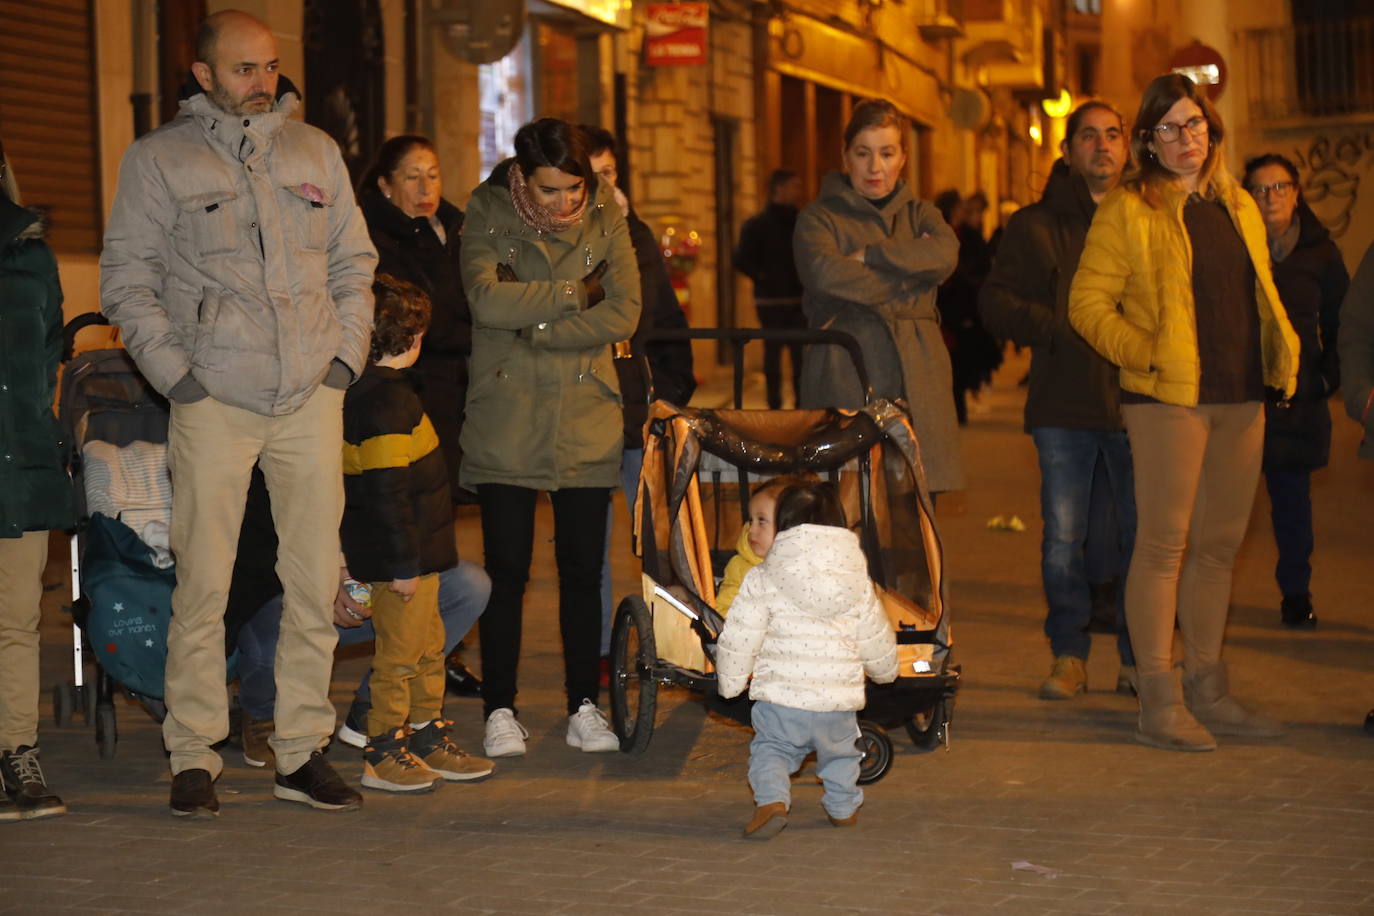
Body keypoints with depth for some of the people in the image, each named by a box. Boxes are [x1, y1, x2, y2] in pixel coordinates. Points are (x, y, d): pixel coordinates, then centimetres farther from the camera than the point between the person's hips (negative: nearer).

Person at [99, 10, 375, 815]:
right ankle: (195, 757, 3)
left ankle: (303, 752, 12)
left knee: (317, 581, 3)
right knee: (203, 584, -6)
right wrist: (173, 371, -6)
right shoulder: (159, 159, 5)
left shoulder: (316, 152, 14)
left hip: (311, 395, 3)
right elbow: (128, 279, 4)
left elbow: (354, 261, 19)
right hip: (213, 400, -3)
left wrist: (347, 353, 6)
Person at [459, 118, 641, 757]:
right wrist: (574, 293, -12)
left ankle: (584, 706, 15)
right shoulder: (487, 214, -2)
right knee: (506, 570, 0)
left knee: (583, 569, 5)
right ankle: (499, 710, 10)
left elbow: (623, 314, -6)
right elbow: (487, 299, -17)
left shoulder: (605, 218, 3)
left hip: (587, 418, 2)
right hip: (506, 421, -2)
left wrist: (531, 327, -12)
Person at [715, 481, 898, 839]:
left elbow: (739, 639, -5)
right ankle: (843, 807, 34)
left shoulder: (763, 578, -5)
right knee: (840, 750, 27)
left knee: (770, 747, 13)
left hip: (781, 695, -3)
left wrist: (729, 681, 10)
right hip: (839, 699, 3)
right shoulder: (858, 582, 5)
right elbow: (876, 640, 13)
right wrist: (885, 671, 33)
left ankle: (771, 799, -10)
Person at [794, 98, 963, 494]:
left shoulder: (920, 214, 21)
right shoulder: (819, 217, 9)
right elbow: (824, 273, -13)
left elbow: (945, 254, -2)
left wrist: (868, 256, -6)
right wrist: (907, 280, -4)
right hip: (845, 383, -3)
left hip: (917, 387, 3)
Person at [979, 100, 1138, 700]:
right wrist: (1062, 328, -12)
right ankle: (1069, 656, 12)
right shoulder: (1036, 226, 9)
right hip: (1064, 405, 0)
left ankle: (1139, 657, 13)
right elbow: (995, 303, 2)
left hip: (1136, 400, 1)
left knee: (1143, 536, 2)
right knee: (1064, 538, 0)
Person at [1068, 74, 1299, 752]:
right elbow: (1087, 302, -6)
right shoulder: (1129, 210, -2)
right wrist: (1146, 353, -15)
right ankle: (1157, 702, -3)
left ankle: (1207, 690, 20)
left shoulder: (1238, 207, 17)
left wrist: (1282, 355, 9)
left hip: (1242, 398, 7)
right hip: (1168, 397, -6)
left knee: (1219, 545, 11)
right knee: (1164, 543, -6)